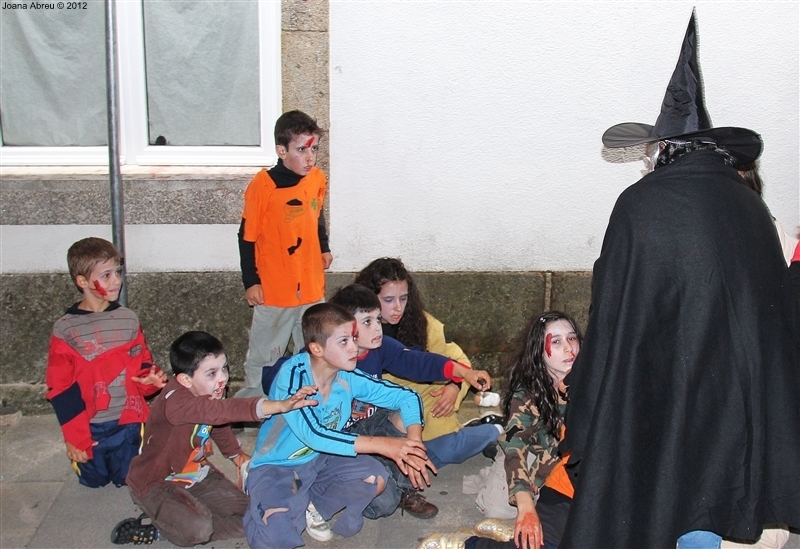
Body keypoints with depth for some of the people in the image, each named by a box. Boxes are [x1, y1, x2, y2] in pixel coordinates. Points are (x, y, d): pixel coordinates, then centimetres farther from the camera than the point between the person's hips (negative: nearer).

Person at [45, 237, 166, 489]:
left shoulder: (128, 320, -2)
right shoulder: (65, 329, -11)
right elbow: (60, 389, -9)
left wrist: (151, 378, -16)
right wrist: (74, 436, -10)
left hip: (128, 423, 1)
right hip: (89, 428, -1)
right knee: (94, 482, 15)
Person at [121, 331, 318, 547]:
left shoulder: (210, 394, -5)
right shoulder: (175, 401, -34)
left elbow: (220, 424, 16)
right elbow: (223, 410, -50)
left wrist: (240, 456, 8)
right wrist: (280, 405, -59)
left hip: (196, 474, 9)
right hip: (157, 482, -9)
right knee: (197, 529, -32)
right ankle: (149, 528, -3)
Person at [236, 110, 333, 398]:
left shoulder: (318, 179, 0)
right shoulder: (263, 184, -16)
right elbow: (247, 236, -10)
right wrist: (251, 281, -9)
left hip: (312, 287, 5)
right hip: (274, 290, -5)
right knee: (264, 355, 8)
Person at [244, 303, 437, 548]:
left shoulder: (349, 378, -12)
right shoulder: (293, 374, -28)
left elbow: (406, 397, -5)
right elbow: (313, 435, -37)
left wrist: (413, 444, -24)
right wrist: (382, 445, -38)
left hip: (320, 459, 5)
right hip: (276, 466, -5)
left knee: (377, 478, -19)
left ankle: (312, 506, 2)